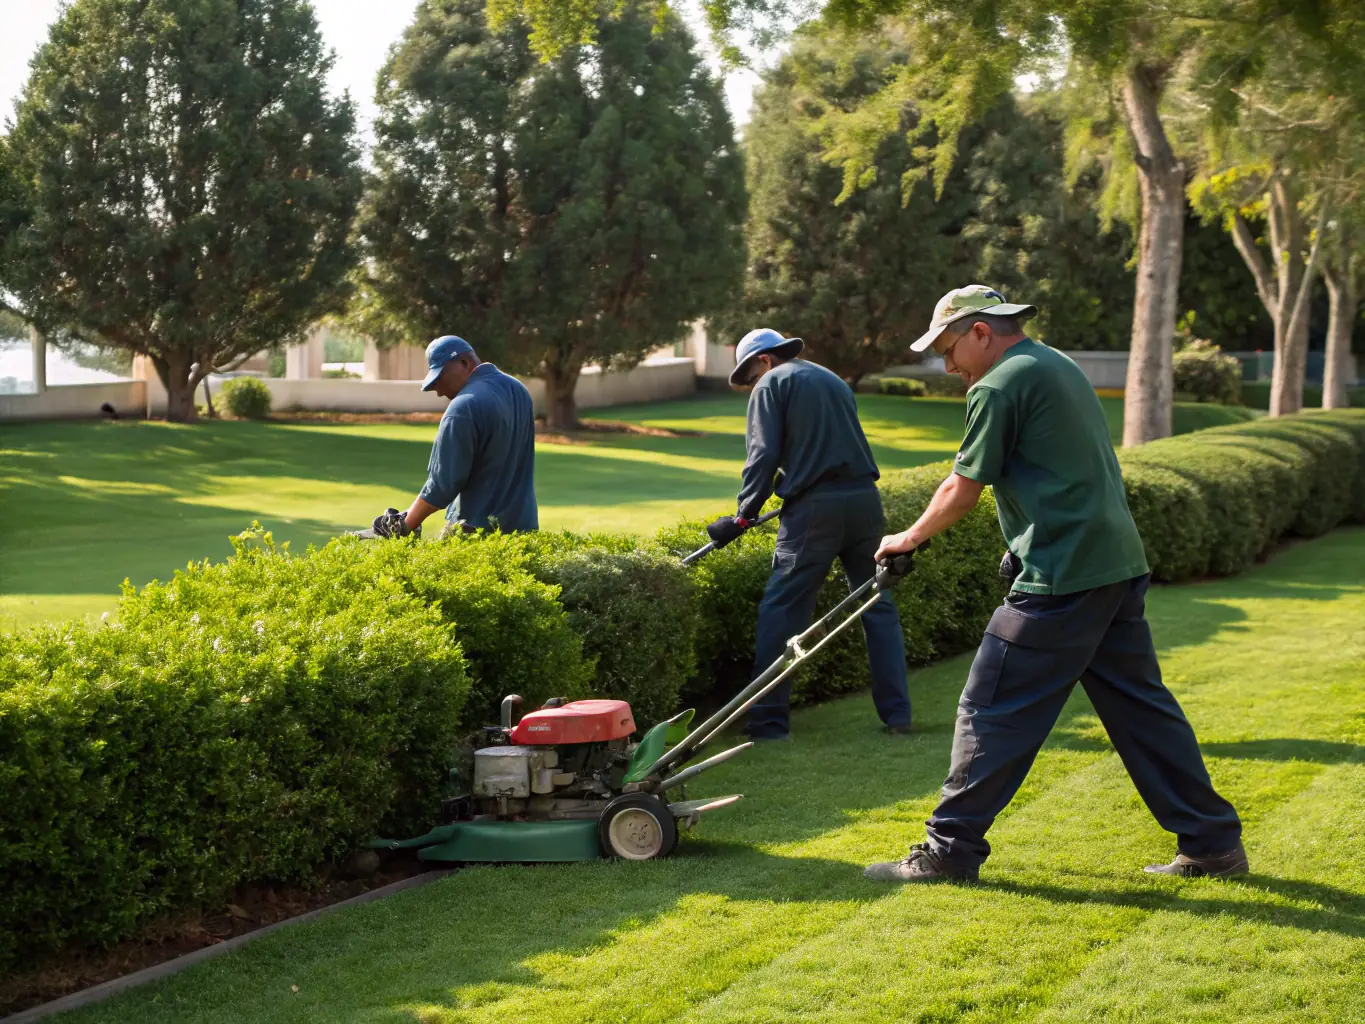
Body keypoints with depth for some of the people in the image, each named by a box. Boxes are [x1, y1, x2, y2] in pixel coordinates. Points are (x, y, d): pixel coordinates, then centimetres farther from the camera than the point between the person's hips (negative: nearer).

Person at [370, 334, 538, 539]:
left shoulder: (465, 407, -17)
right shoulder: (519, 391, 10)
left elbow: (443, 483, -16)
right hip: (523, 526, 8)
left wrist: (404, 527, -5)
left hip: (478, 530, -8)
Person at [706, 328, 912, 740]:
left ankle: (769, 719, -1)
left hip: (815, 506, -6)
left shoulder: (771, 385, 3)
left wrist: (743, 516, -2)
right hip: (865, 500, 6)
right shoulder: (833, 381, 25)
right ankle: (897, 712, 12)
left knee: (781, 611, 0)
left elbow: (763, 456, -7)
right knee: (878, 606, 13)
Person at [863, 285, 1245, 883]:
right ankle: (1213, 843, 16)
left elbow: (963, 490, -4)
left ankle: (950, 850, 5)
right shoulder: (1061, 368, 20)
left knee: (993, 711, -1)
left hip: (1061, 580, -9)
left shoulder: (998, 387, -9)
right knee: (1141, 708, 13)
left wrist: (910, 539, 11)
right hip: (1118, 565, 9)